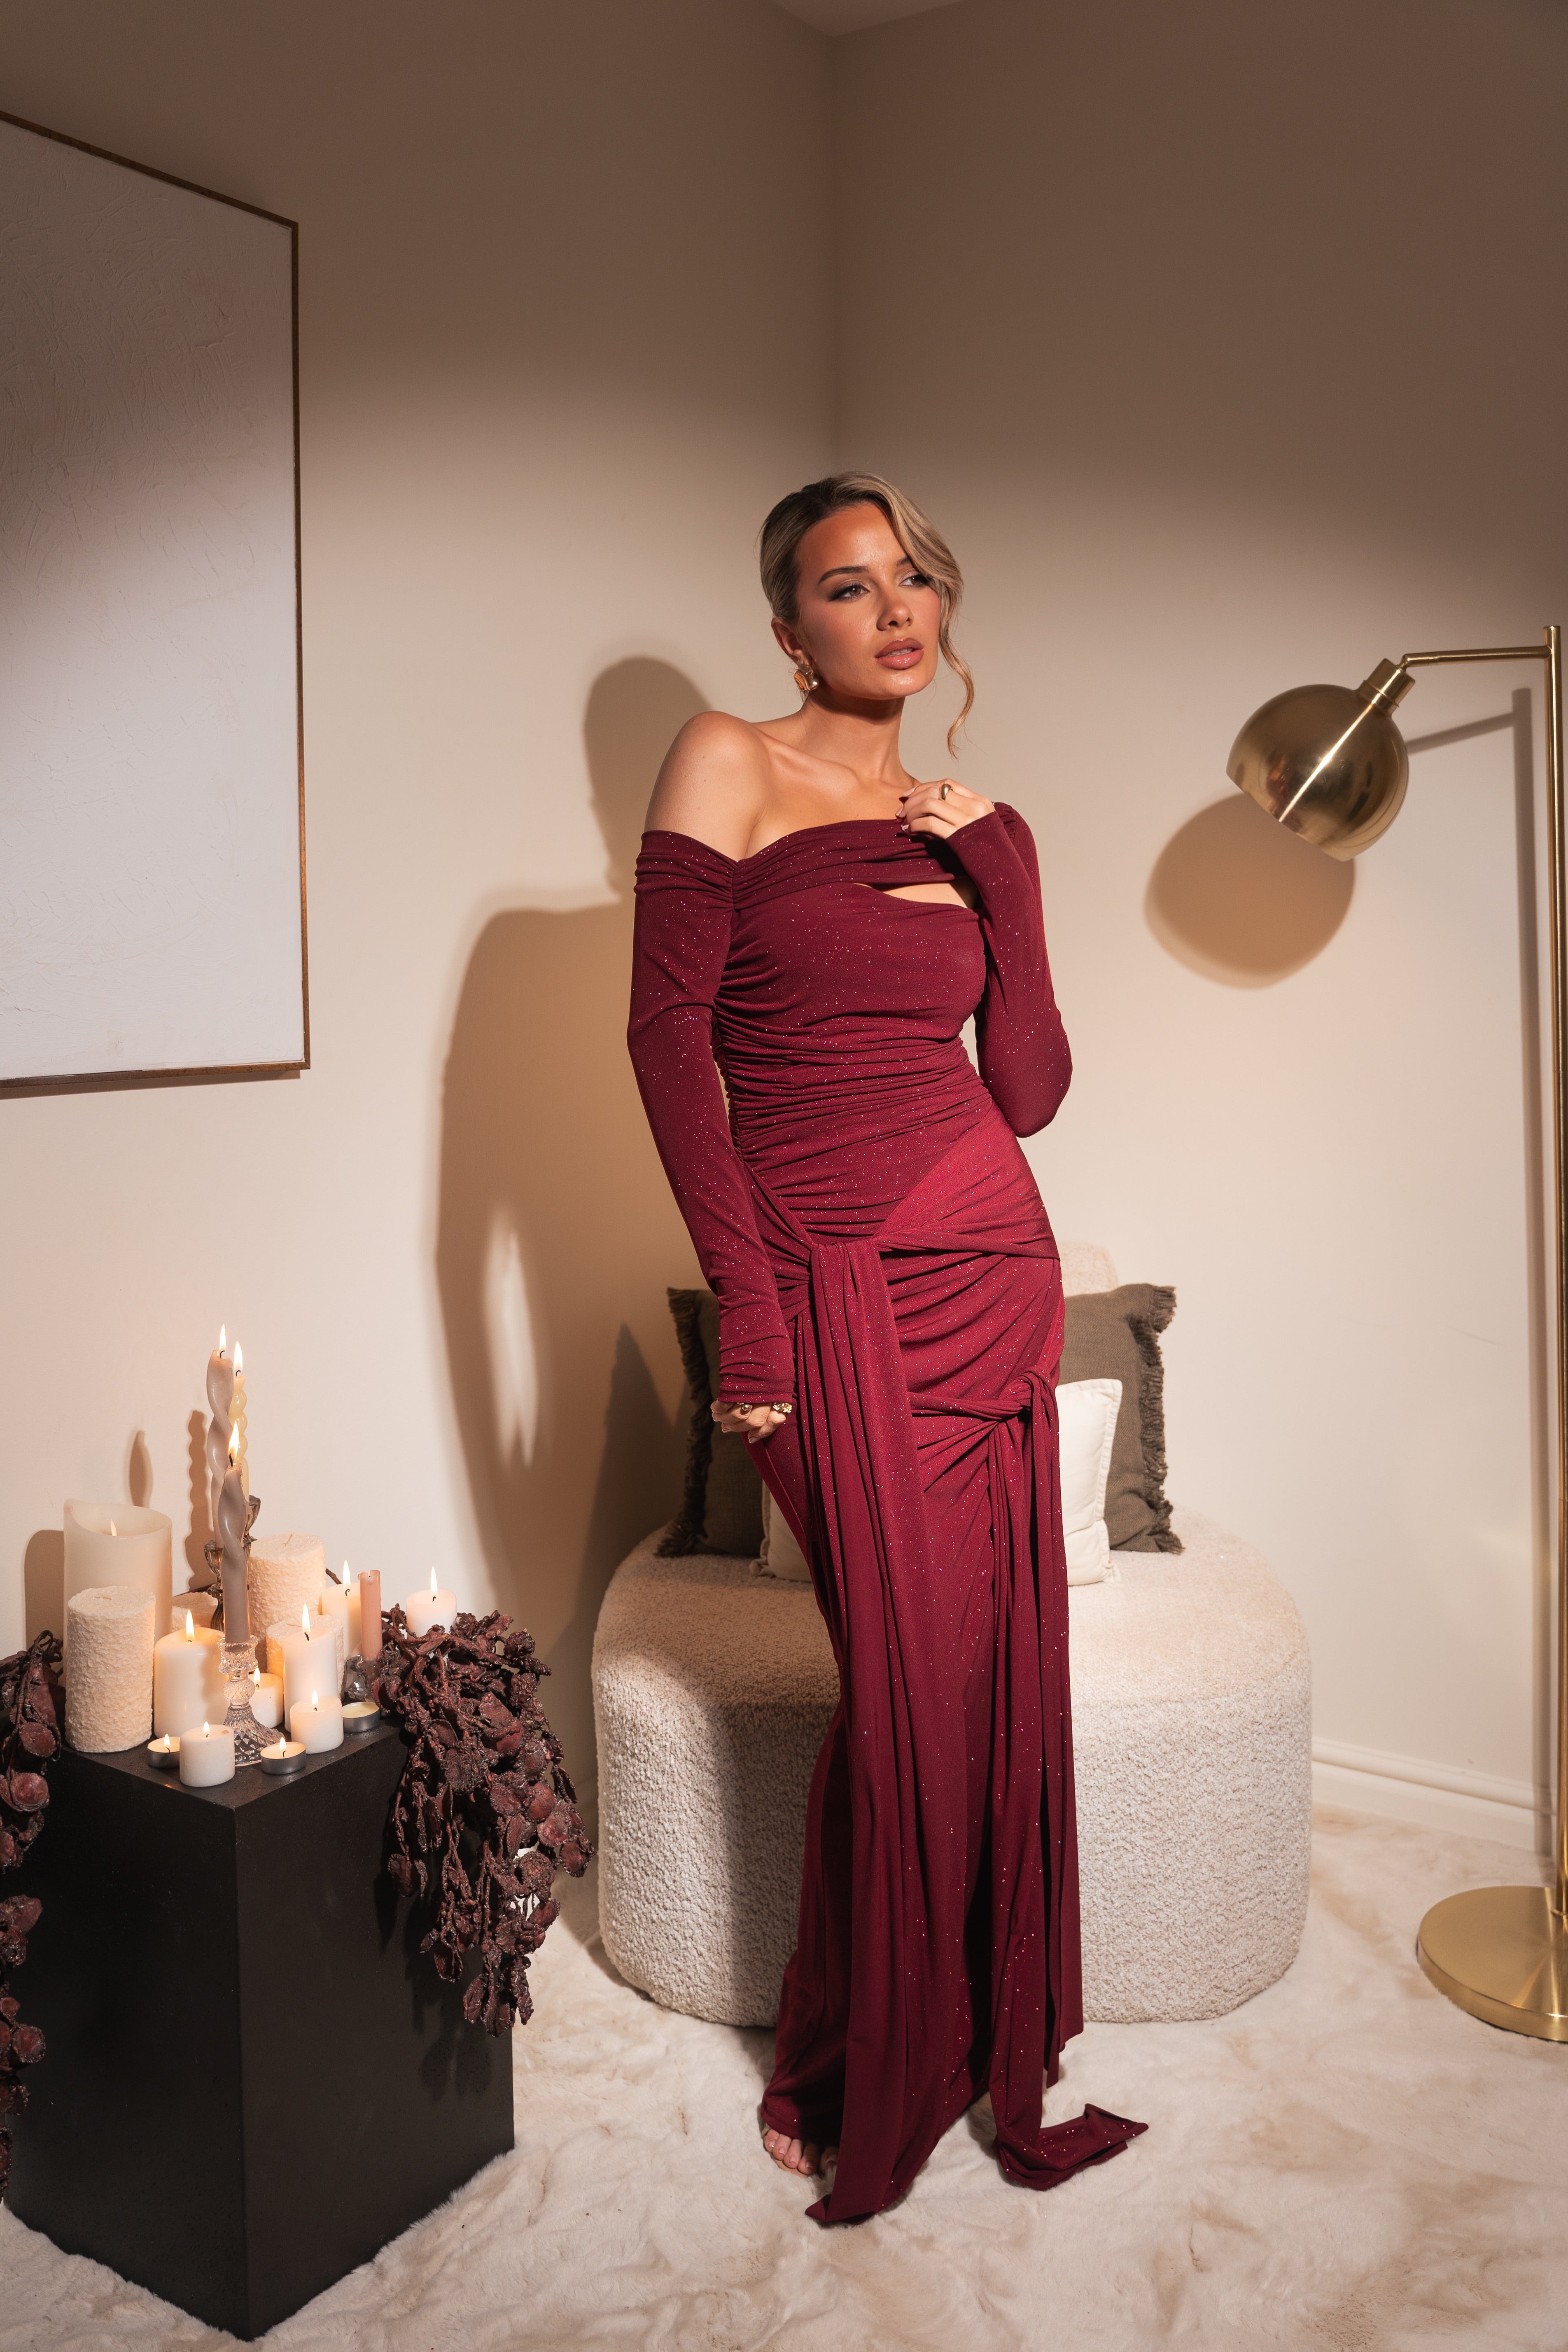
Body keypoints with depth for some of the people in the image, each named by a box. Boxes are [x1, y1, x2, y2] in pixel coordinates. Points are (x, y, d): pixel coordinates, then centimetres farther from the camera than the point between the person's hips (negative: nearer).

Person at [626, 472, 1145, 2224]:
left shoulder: (975, 829, 14)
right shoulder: (728, 766, 0)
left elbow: (1029, 1092, 7)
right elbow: (669, 1034, -8)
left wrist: (1004, 878, -1)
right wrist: (747, 1303, -13)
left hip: (990, 1273, 5)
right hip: (835, 1289, -5)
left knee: (999, 1670, 8)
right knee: (909, 1684, 0)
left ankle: (979, 2047, 32)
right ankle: (847, 2079, 26)